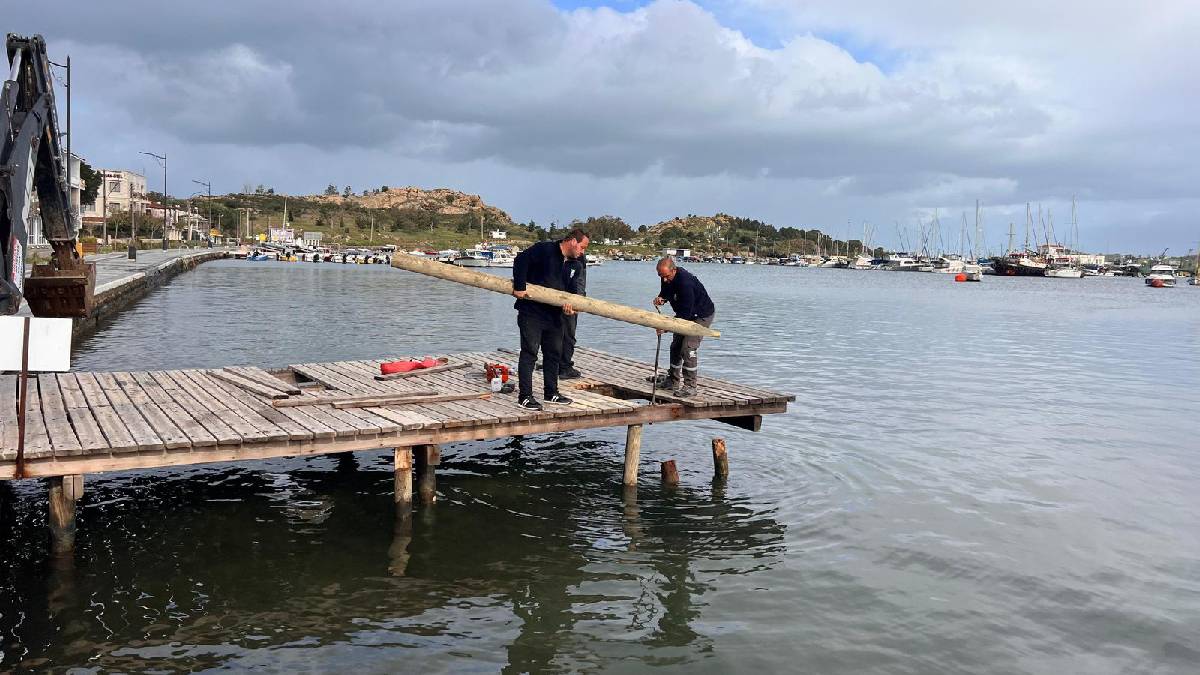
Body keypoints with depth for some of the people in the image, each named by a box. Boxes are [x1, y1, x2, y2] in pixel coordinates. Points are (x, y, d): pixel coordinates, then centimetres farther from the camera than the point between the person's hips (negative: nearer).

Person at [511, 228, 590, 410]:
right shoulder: (545, 250, -12)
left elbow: (566, 289, 14)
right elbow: (521, 259, -22)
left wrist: (568, 303, -8)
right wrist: (519, 287, -25)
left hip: (553, 314, 8)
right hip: (532, 311, -8)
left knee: (554, 352, 14)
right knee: (529, 352, -5)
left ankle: (551, 393, 26)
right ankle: (524, 396, 0)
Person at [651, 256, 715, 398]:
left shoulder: (685, 282, -35)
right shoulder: (667, 278, -9)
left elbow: (685, 312, -34)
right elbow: (666, 292, 12)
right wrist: (661, 298, -13)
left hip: (702, 315, -9)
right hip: (685, 314, 9)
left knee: (688, 348, -18)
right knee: (675, 347, 12)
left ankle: (690, 387, -12)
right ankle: (673, 381, 26)